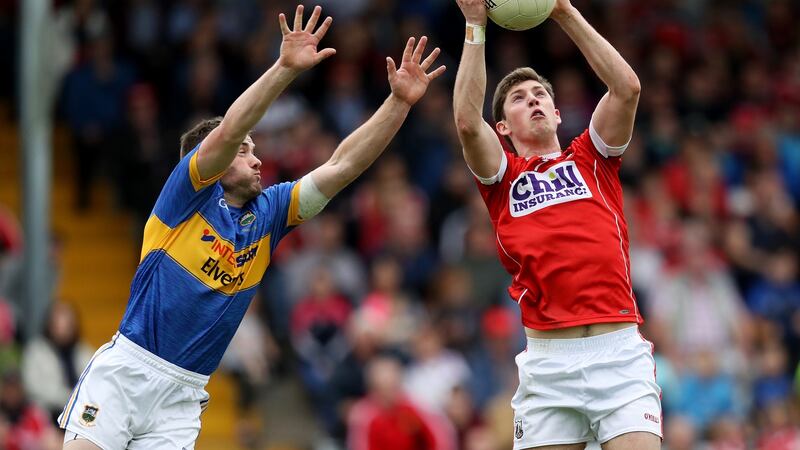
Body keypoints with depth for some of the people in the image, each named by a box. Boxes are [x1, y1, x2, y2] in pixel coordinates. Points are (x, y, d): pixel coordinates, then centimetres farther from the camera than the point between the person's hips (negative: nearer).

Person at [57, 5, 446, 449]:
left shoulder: (268, 212, 12)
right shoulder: (190, 195, -1)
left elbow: (341, 167, 6)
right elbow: (227, 132, -19)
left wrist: (400, 101, -2)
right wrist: (286, 68, -29)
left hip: (183, 393, 5)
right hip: (125, 368, -5)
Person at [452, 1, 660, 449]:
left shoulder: (591, 160, 17)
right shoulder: (503, 177, 15)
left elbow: (627, 86, 5)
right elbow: (467, 121, -3)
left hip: (620, 349, 0)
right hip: (548, 358, 0)